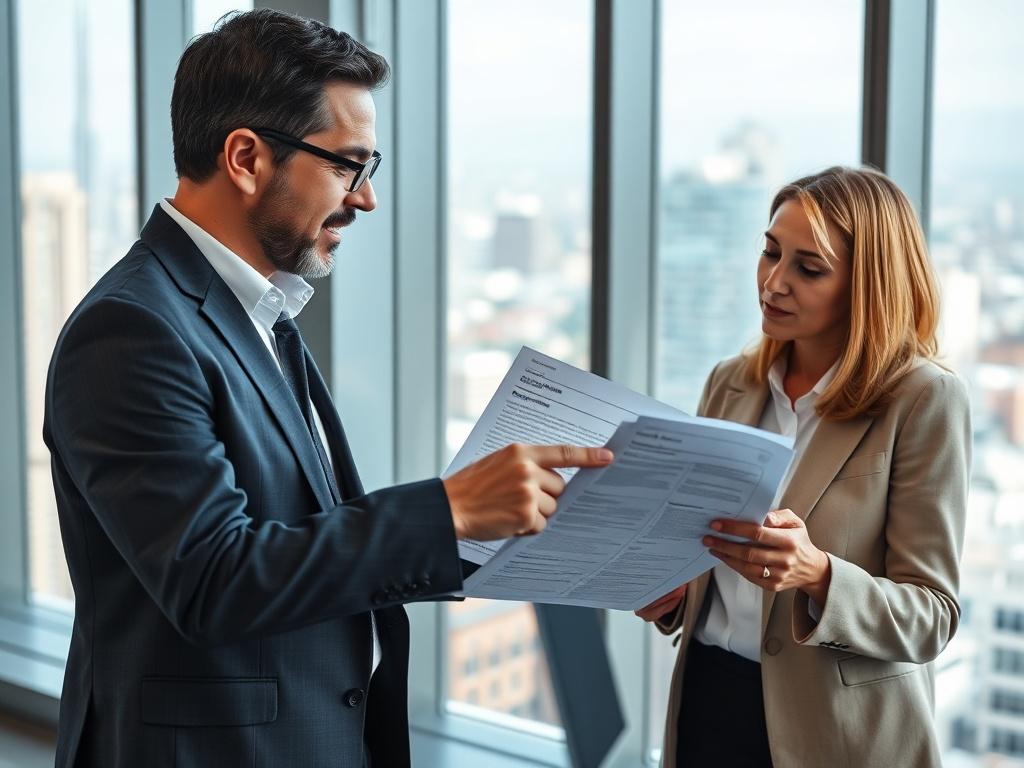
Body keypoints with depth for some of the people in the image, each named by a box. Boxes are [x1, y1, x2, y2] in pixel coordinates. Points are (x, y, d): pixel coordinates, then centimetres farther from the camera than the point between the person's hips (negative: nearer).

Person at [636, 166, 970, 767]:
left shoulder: (925, 399, -12)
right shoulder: (731, 383, 4)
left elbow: (931, 617, -13)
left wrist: (817, 574, -29)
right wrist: (667, 592, -7)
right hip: (706, 698, 5)